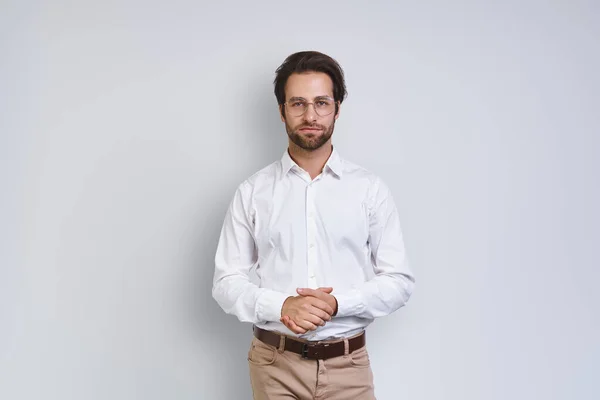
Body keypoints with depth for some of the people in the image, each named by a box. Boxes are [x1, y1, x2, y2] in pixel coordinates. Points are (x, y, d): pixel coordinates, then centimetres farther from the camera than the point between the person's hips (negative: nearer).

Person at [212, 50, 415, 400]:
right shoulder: (252, 192, -1)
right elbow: (227, 280, 0)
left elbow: (399, 280, -1)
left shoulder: (371, 190, -2)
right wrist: (281, 306, -17)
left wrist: (337, 304, -16)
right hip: (275, 364, 0)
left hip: (348, 364, 0)